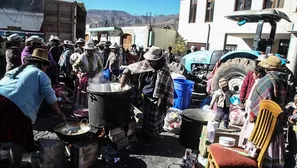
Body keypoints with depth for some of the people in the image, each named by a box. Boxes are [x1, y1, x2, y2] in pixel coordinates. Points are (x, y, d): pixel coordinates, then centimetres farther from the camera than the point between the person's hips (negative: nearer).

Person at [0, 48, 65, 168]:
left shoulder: (16, 70, 29)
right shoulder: (40, 74, 9)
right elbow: (50, 97, 2)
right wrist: (60, 113, 12)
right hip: (14, 107, -7)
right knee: (18, 140, 7)